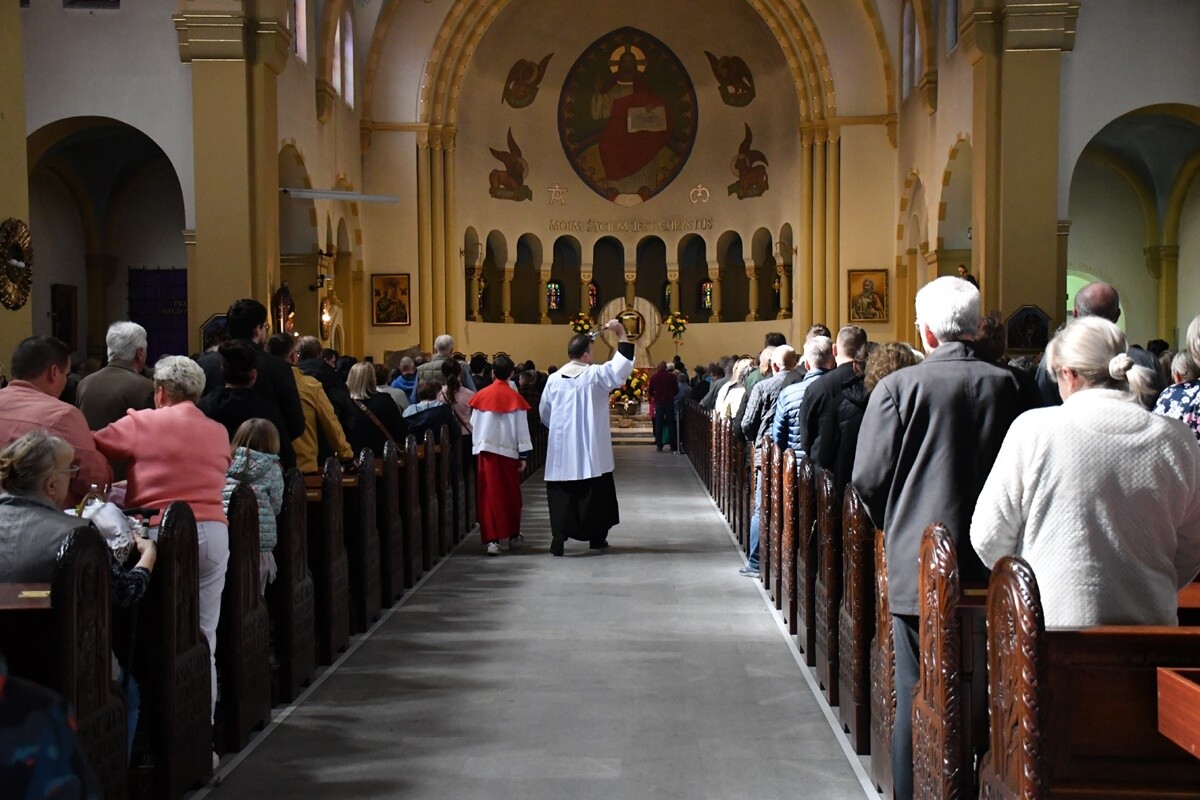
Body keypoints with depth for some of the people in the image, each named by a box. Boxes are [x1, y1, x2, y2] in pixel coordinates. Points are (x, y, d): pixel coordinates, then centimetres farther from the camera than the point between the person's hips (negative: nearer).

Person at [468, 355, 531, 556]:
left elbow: (473, 425, 4)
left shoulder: (481, 396, -1)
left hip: (485, 449, 1)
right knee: (510, 494, 13)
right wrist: (524, 455, 0)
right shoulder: (515, 398, -6)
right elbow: (522, 429, -5)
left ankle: (491, 540, -4)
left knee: (488, 495, 3)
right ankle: (513, 536, 24)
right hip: (508, 451, -1)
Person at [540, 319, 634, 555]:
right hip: (590, 449, -2)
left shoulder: (554, 379, 2)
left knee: (562, 495, 1)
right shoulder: (594, 375, -9)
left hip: (561, 447, 2)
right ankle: (596, 537, 21)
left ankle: (559, 539, -10)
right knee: (595, 492, 12)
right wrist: (621, 334, -8)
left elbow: (544, 412, 11)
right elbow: (623, 365, -13)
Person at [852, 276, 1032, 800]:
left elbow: (869, 478, -8)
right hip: (992, 562, 3)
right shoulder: (1007, 385, -3)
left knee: (916, 692, 6)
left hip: (919, 561, -3)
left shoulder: (899, 386, -10)